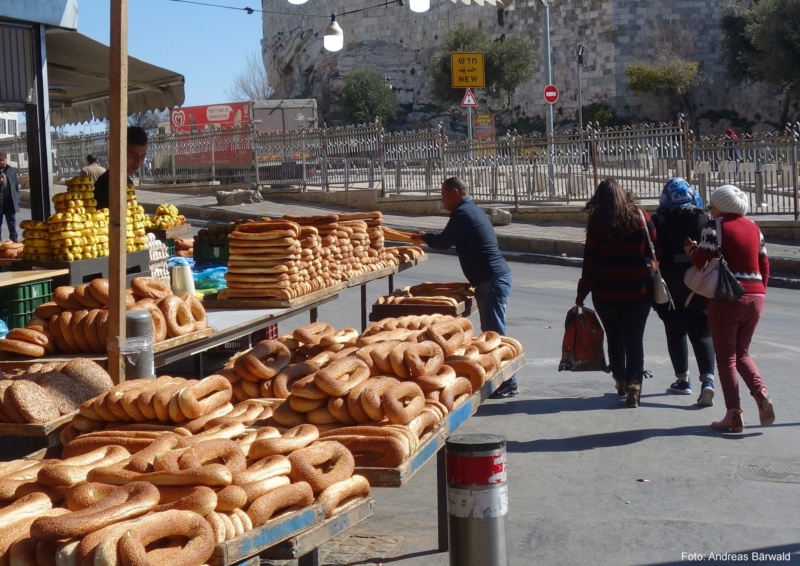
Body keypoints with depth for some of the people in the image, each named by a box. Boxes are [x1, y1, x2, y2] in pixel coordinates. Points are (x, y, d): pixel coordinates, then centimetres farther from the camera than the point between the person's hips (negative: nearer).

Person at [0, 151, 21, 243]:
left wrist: (17, 200, 3)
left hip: (10, 202, 1)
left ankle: (14, 242, 16)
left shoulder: (12, 170, 6)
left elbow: (16, 185, 8)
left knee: (12, 225, 9)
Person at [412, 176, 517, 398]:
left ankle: (508, 384, -5)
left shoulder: (462, 213, -12)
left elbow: (443, 242, -13)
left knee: (494, 332, -8)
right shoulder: (473, 210, 20)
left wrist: (424, 237, 4)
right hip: (496, 277, 11)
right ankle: (499, 378, 20)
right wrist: (428, 237, 21)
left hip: (492, 280, -11)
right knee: (491, 331, 15)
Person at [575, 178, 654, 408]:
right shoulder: (640, 218, -4)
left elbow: (590, 261, -9)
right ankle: (633, 387, -4)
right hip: (638, 291, 0)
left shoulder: (596, 223, -7)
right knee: (635, 340, 5)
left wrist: (581, 296, -4)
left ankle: (621, 382, 30)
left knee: (614, 338, 18)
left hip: (606, 293, 0)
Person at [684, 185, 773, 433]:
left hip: (726, 298, -6)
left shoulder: (715, 225, -6)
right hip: (755, 297, 6)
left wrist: (691, 249, 5)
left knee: (726, 357, 3)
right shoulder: (753, 227, 13)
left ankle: (734, 414, -2)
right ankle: (761, 394, -4)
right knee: (741, 353, 19)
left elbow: (703, 261, -14)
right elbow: (764, 265, 13)